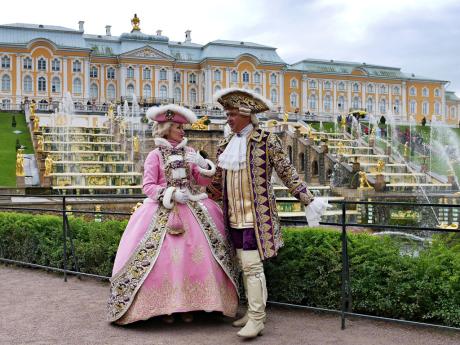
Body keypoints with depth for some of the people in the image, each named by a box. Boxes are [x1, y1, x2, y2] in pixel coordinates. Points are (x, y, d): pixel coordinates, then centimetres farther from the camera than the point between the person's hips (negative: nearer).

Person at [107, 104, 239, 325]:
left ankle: (188, 305, 6)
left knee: (194, 256, -4)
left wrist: (204, 166, -10)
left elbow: (203, 182, 10)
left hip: (192, 209, 3)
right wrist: (172, 194, -17)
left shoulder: (189, 152, 11)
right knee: (164, 258, -7)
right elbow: (148, 186, -5)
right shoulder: (155, 155, 0)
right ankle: (165, 306, 7)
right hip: (163, 212, -3)